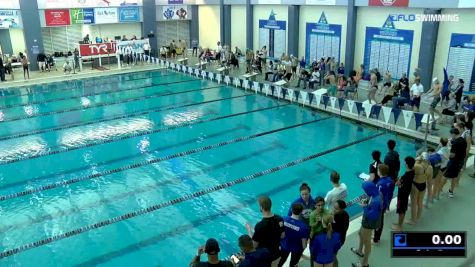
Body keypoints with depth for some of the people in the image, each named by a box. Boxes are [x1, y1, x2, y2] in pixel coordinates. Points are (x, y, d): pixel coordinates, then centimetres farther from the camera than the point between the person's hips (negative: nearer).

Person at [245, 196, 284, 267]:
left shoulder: (260, 226, -32)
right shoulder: (280, 219, -12)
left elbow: (254, 245, -20)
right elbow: (282, 236, 3)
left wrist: (249, 229, -8)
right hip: (277, 254, 5)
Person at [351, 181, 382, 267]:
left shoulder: (376, 201, -38)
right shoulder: (376, 194, -9)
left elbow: (370, 216, -33)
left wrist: (364, 207, -24)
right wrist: (366, 201, -6)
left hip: (369, 223, -10)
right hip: (367, 221, 10)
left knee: (367, 242, 11)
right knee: (361, 234, 33)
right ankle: (360, 251, 60)